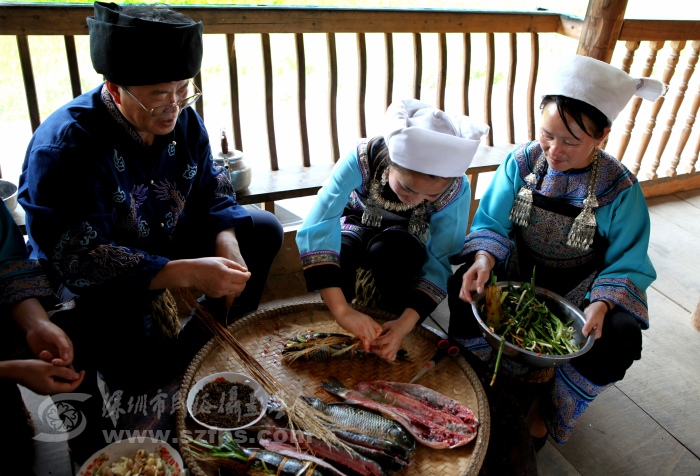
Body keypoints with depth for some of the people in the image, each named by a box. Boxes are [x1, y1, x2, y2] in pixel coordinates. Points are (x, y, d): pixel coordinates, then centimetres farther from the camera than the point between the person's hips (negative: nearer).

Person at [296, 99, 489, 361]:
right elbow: (315, 229, -43)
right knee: (331, 251, -33)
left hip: (405, 238, 0)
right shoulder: (363, 158, -36)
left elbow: (440, 262, -27)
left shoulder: (457, 189, -31)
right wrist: (342, 310, -51)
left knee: (390, 250, -36)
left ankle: (396, 323, -7)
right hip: (357, 224, 0)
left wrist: (405, 324, -41)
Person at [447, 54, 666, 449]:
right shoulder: (522, 162, -12)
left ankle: (546, 413, 5)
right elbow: (491, 223, -9)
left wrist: (602, 303, -32)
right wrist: (483, 259, -31)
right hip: (519, 269, 1)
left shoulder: (620, 190, -16)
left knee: (619, 340, -27)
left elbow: (628, 265, -12)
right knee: (465, 288, -26)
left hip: (579, 287, -1)